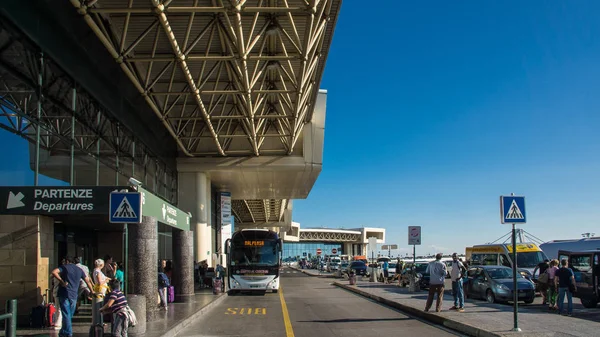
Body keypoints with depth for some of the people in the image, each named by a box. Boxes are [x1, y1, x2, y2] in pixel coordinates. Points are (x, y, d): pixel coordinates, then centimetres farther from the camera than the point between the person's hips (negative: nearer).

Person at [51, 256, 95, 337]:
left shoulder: (64, 267, 4)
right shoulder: (79, 270, 16)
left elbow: (54, 272, -15)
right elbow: (88, 281, 20)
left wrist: (62, 281, -11)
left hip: (64, 294, -4)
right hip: (73, 295, 4)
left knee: (66, 314, -4)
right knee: (70, 314, 15)